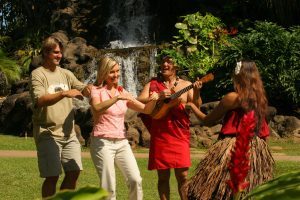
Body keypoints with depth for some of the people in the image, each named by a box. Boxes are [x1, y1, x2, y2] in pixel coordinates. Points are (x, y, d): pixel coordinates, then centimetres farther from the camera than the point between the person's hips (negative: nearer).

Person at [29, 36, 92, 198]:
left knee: (74, 172, 5)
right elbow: (40, 100, -20)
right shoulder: (37, 74, -6)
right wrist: (64, 93, -32)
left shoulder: (66, 74, 13)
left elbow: (81, 90, 4)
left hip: (69, 133, 6)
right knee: (52, 176, -7)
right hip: (48, 134, -6)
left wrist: (88, 89, -20)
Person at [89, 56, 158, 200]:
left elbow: (146, 110, 12)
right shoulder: (96, 90, -2)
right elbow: (97, 108, -24)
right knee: (109, 187, -8)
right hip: (102, 142, -5)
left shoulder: (122, 92, 12)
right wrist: (117, 98, -33)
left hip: (122, 142, 5)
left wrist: (153, 100, -8)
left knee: (135, 180, -7)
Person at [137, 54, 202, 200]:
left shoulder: (186, 85, 7)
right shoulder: (153, 84, 8)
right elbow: (139, 102, -3)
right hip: (159, 135, 1)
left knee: (182, 175, -4)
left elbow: (196, 107, -2)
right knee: (163, 176, 5)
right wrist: (158, 97, -15)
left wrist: (196, 93, -20)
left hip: (180, 135, -1)